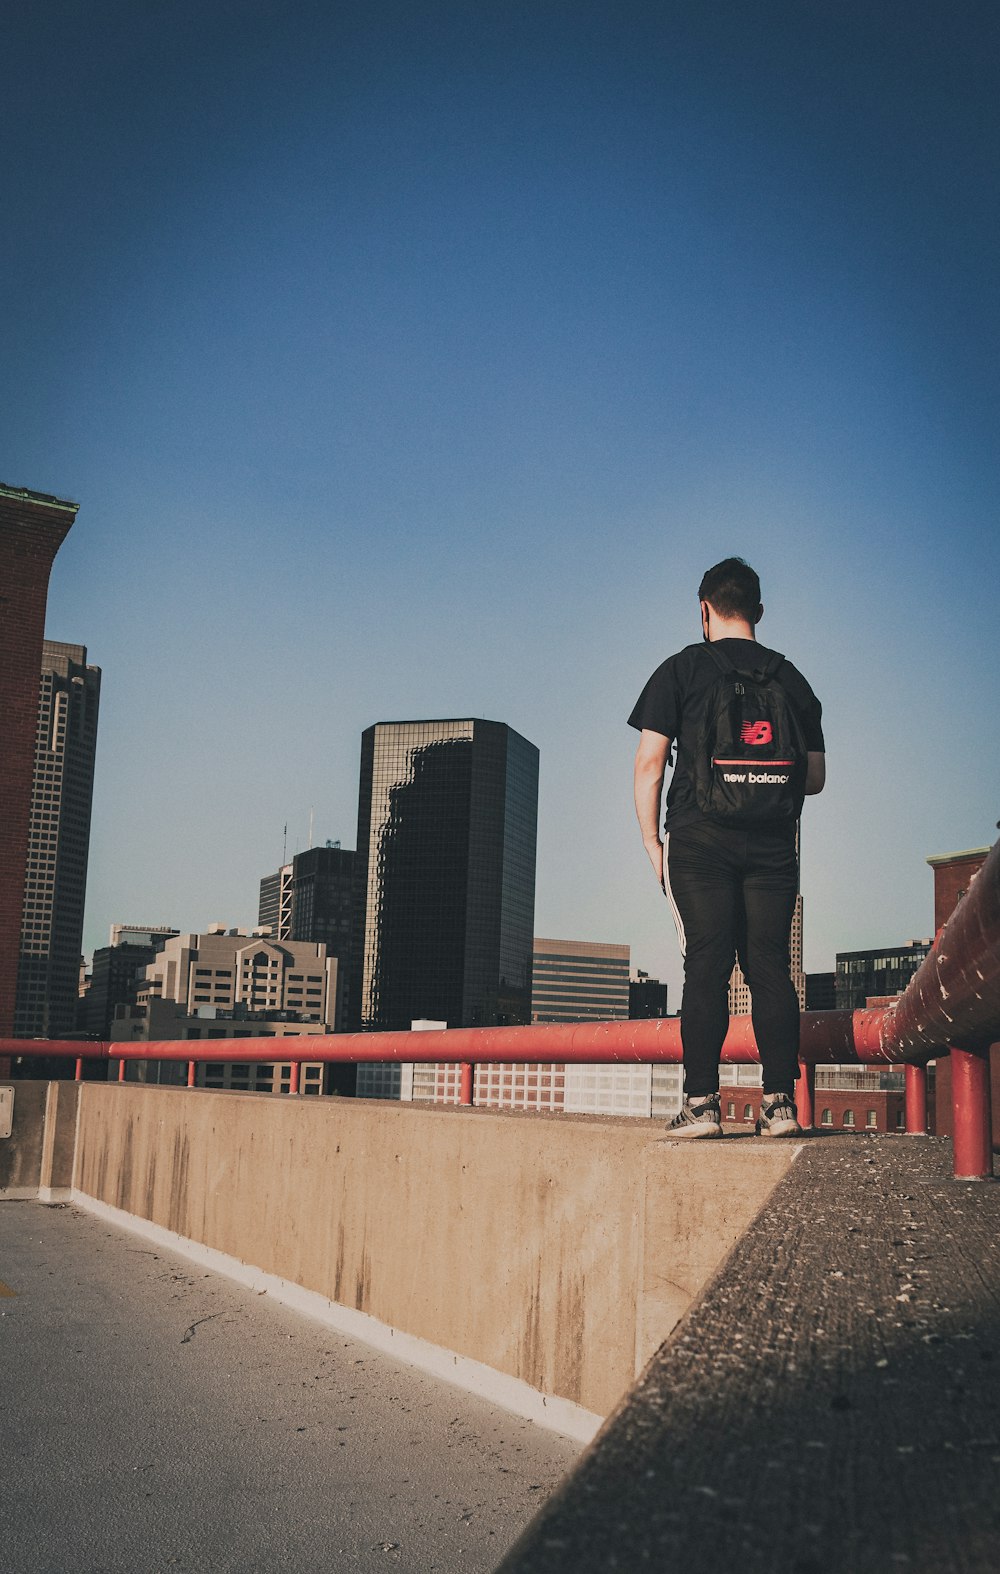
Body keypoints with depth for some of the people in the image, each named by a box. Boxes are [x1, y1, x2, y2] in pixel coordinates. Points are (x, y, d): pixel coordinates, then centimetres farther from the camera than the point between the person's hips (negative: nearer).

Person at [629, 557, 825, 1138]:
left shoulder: (682, 669, 4)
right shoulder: (791, 677, 13)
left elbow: (649, 762, -2)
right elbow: (816, 777, 13)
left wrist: (652, 841, 5)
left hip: (700, 836, -2)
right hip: (774, 844, 2)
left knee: (706, 966, -3)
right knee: (770, 967, 3)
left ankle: (702, 1102, -5)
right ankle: (780, 1102, 1)